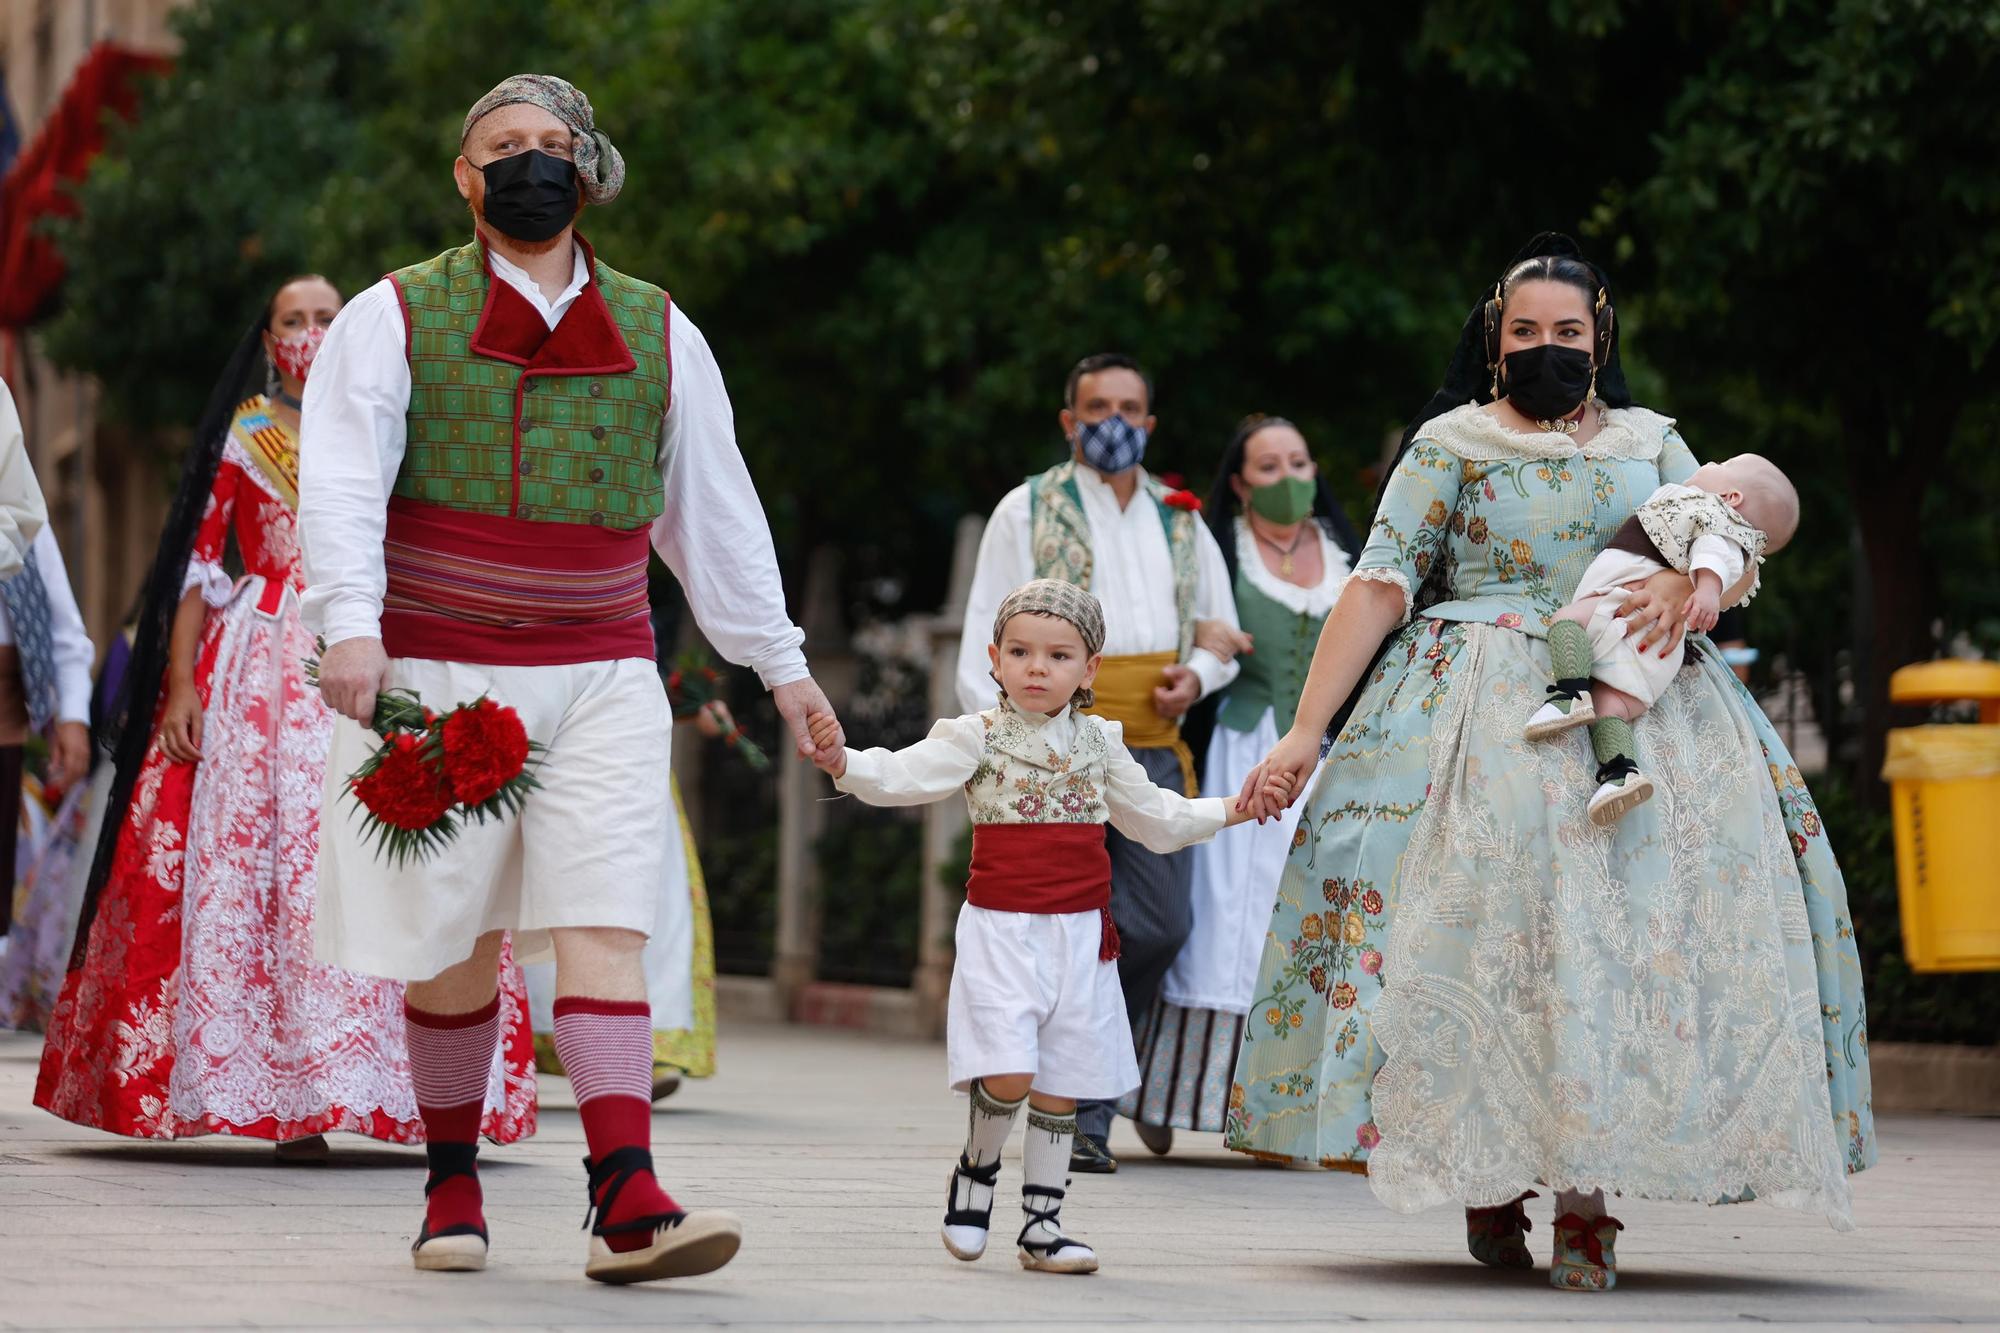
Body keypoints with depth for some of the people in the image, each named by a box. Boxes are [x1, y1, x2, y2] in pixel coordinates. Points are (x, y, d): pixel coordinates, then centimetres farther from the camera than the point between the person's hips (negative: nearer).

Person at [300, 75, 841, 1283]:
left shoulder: (658, 335, 12)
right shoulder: (395, 317, 2)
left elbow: (715, 506, 18)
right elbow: (342, 477, -10)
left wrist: (778, 660, 18)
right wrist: (351, 622, -26)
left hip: (602, 675, 1)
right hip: (438, 673, -1)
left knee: (604, 924, -11)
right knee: (454, 942, 4)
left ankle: (628, 1203, -20)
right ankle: (453, 1184, 20)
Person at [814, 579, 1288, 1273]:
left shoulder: (1098, 745, 11)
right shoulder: (978, 738, -2)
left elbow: (1157, 819, 26)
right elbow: (903, 776, -15)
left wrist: (1229, 810, 22)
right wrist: (842, 762, -33)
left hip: (1079, 938, 4)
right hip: (1001, 933, -4)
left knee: (1060, 1086, 8)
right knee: (1007, 1077, -18)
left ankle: (1043, 1225, 18)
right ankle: (977, 1167, 11)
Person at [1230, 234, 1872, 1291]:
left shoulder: (1651, 442, 18)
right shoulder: (1450, 445, 8)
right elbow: (1379, 587, 0)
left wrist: (1689, 583, -19)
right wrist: (1305, 731, -7)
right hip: (1483, 716, -2)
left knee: (1628, 926, -14)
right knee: (1484, 918, -17)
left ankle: (1588, 1192, -14)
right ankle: (1489, 1185, -6)